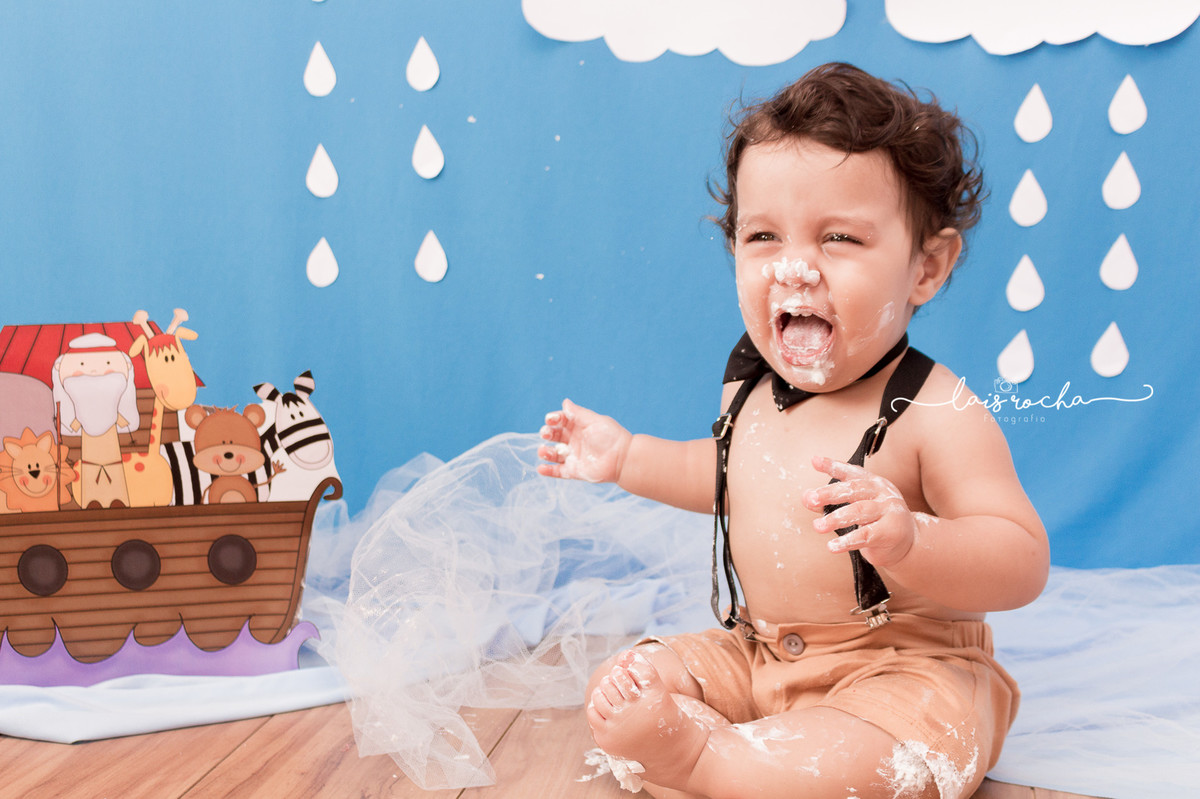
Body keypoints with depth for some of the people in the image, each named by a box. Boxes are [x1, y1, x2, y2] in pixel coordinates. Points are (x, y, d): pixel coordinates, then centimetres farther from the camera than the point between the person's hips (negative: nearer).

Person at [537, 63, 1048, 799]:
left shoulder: (937, 414, -22)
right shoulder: (750, 386, 0)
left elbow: (1024, 563, -26)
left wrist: (909, 543, -45)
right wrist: (628, 457, 17)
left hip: (903, 664, -6)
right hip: (756, 654, 7)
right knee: (617, 689, -5)